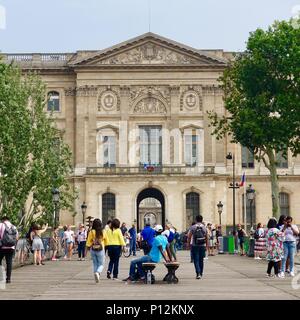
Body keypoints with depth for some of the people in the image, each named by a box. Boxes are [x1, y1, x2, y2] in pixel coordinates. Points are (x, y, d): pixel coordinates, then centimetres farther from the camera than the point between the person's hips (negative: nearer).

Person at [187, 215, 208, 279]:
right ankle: (201, 274, 21)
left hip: (195, 246, -3)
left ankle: (198, 273, -16)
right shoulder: (204, 227, 5)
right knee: (201, 260, 13)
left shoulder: (193, 227, -3)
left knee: (196, 260, -2)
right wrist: (206, 246, 16)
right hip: (202, 246, 3)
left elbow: (189, 237, -4)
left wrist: (188, 244, 7)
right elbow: (206, 238, 8)